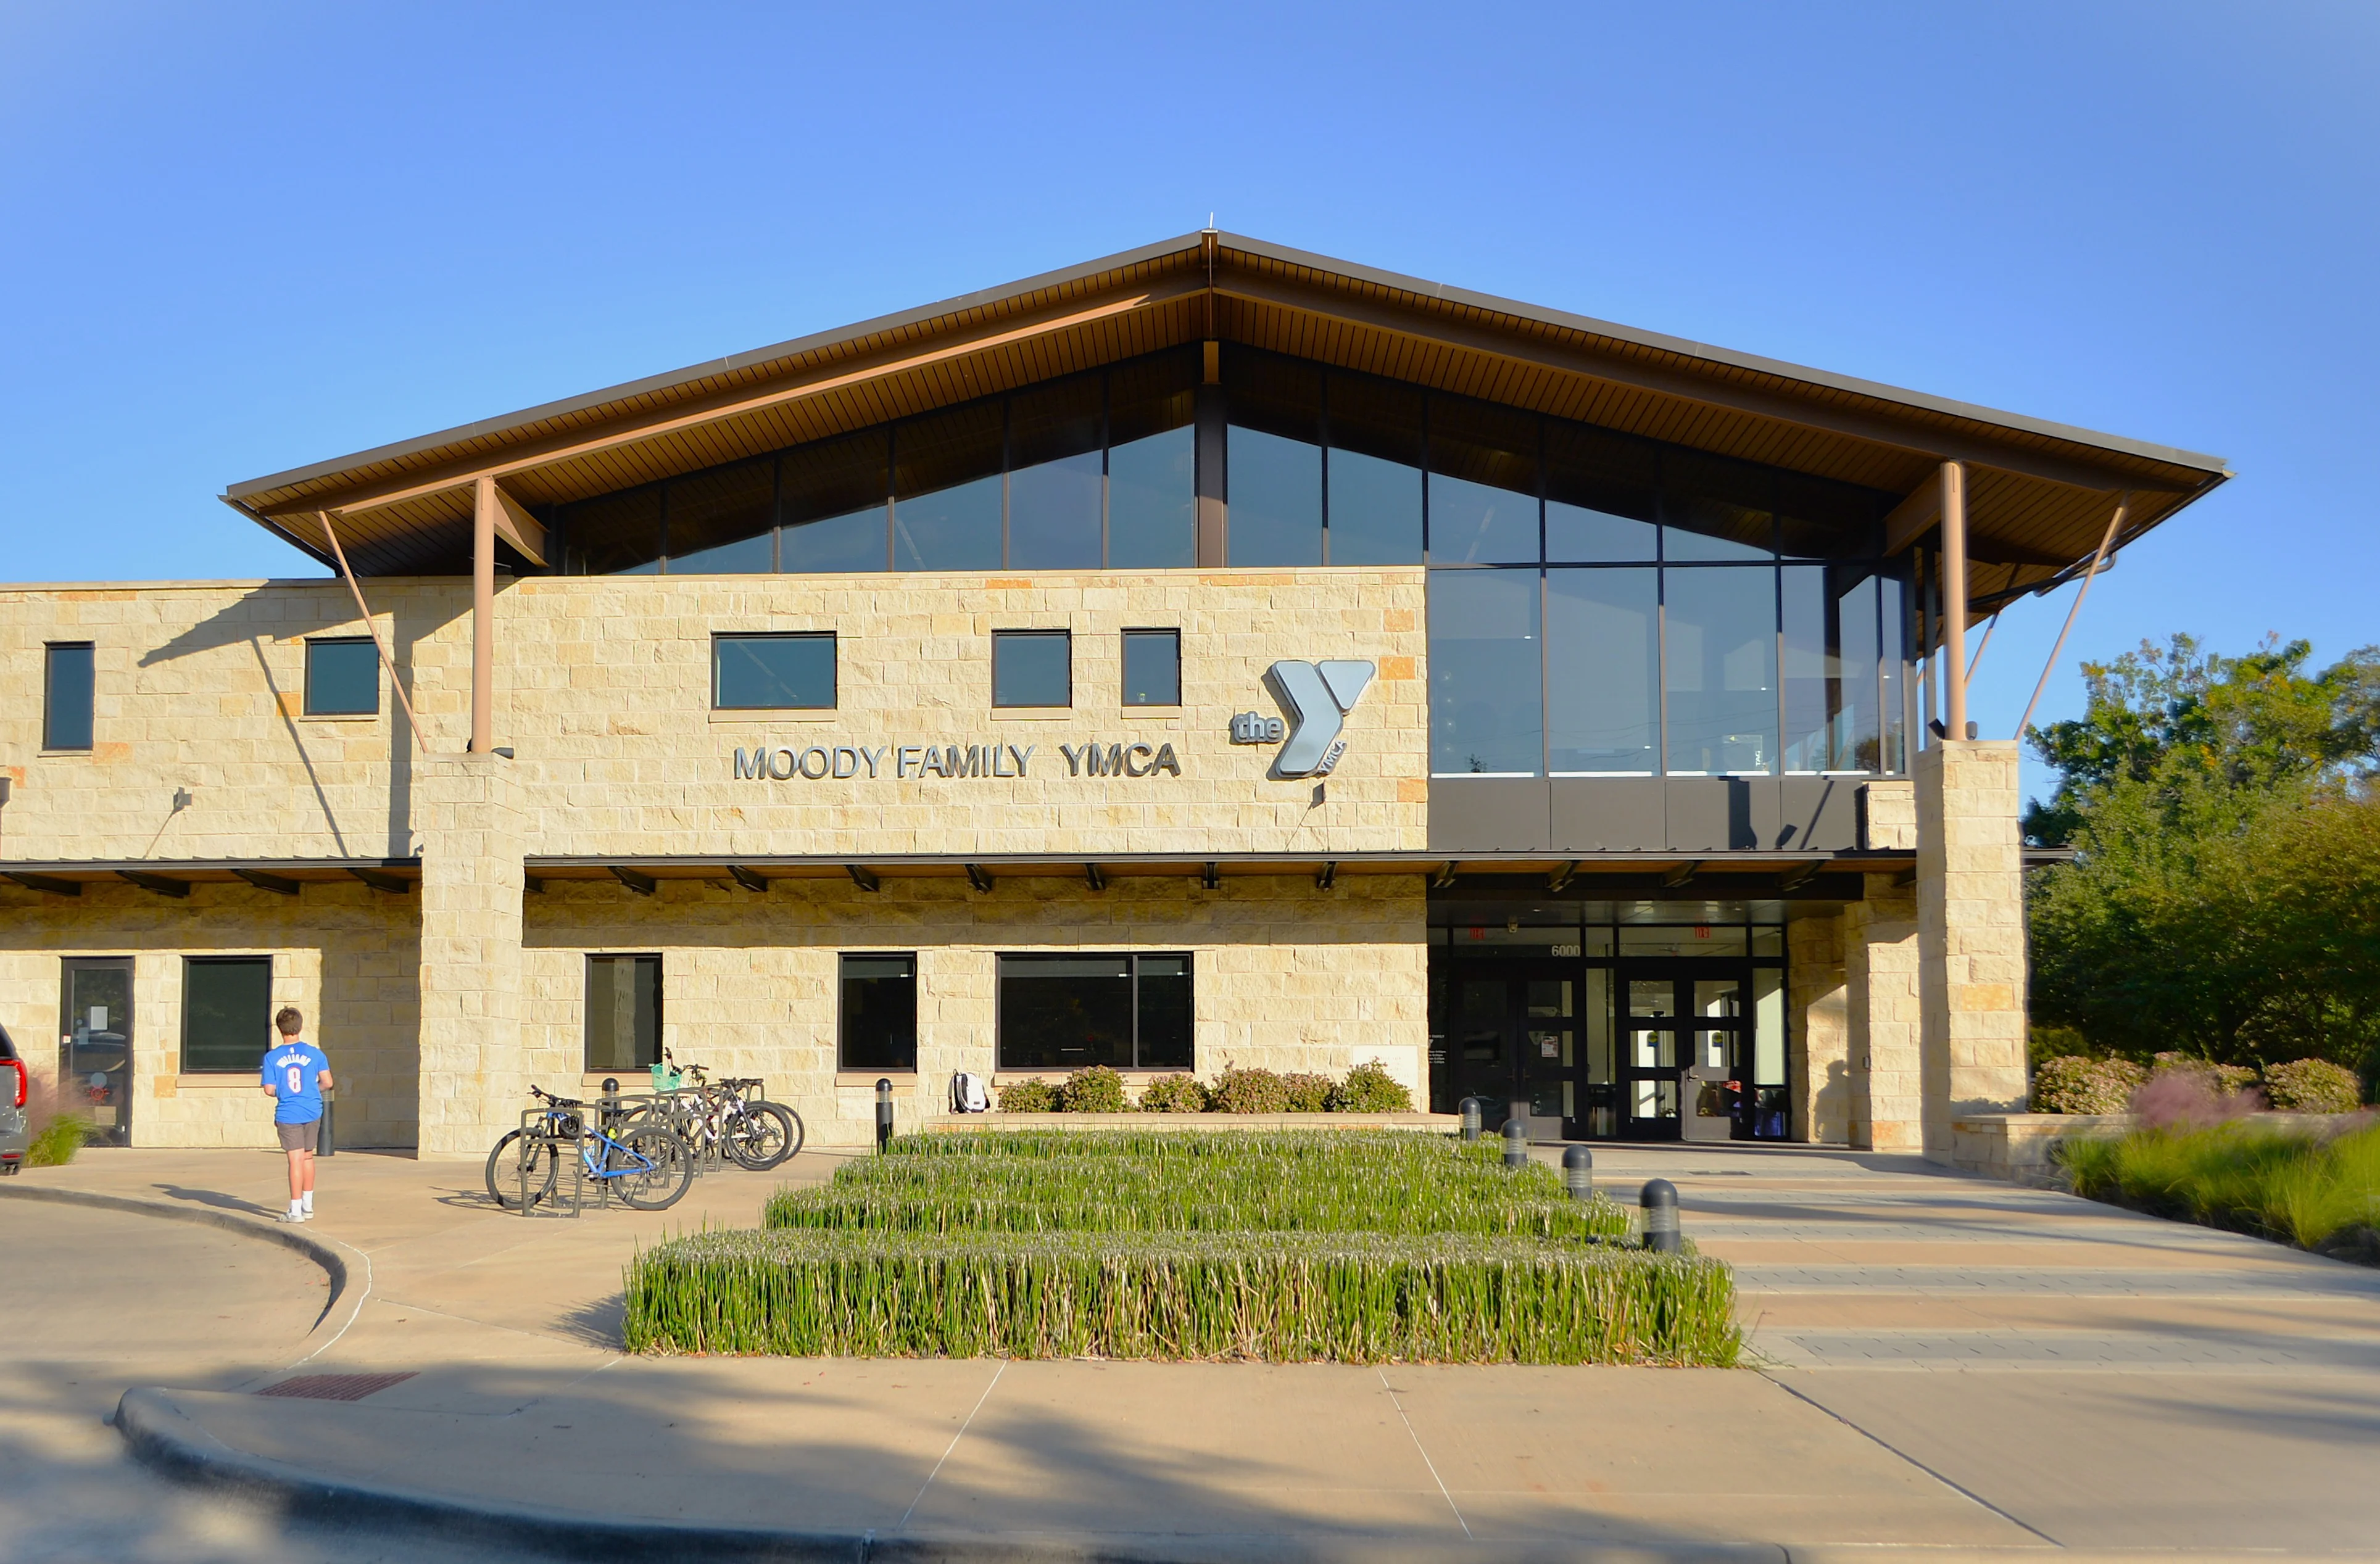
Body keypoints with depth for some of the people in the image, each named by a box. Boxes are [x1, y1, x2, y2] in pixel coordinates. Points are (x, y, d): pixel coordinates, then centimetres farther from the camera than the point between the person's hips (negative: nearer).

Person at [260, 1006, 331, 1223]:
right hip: (312, 1112, 2)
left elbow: (269, 1090, -7)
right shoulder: (315, 1053, -1)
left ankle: (296, 1211, 0)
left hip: (288, 1115, -2)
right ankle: (308, 1206, 26)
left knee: (296, 1160, -1)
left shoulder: (272, 1057, -5)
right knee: (308, 1157, 17)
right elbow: (327, 1082, -2)